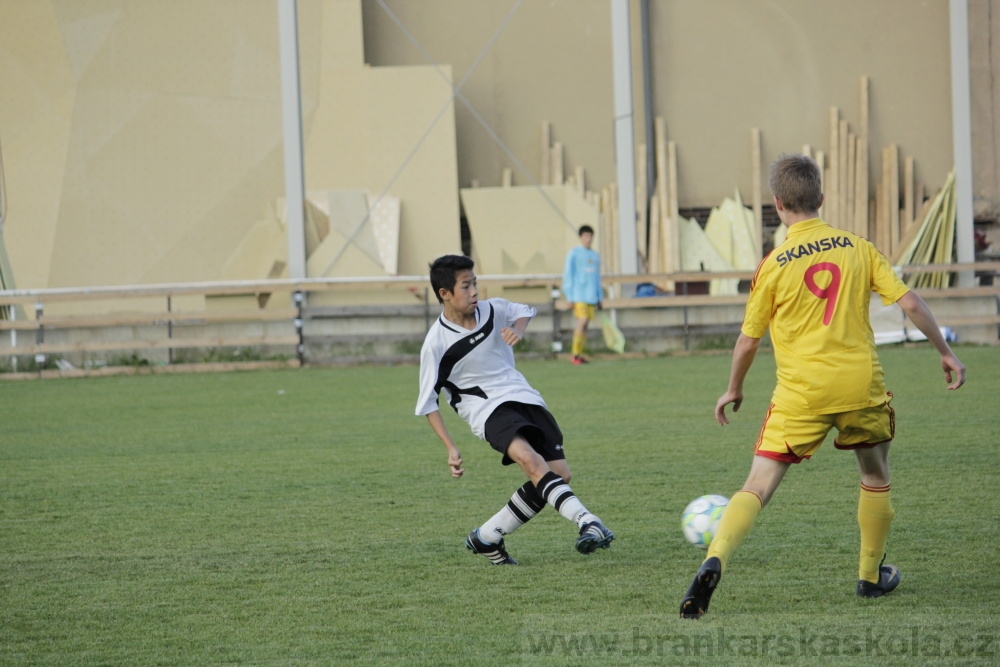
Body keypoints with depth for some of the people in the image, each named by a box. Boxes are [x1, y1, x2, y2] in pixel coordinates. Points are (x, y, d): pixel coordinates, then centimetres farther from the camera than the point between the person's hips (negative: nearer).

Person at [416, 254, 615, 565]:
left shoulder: (492, 310, 1)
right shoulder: (436, 344, -12)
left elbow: (525, 311, 24)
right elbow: (427, 402, -5)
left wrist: (518, 329, 0)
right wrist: (451, 448, -12)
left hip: (523, 396, 6)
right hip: (487, 409, -6)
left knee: (559, 474, -4)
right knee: (530, 459, -33)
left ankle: (486, 538, 7)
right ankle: (587, 522, -44)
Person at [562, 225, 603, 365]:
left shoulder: (595, 256, 16)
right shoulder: (574, 254, -1)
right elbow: (568, 276, -3)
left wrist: (599, 298, 19)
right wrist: (569, 297, -8)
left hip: (591, 296, 6)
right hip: (578, 294, -6)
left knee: (585, 324, 2)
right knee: (582, 321, -16)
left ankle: (579, 353, 5)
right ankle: (575, 354, -13)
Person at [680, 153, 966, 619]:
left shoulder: (773, 265, -3)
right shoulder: (858, 248, 3)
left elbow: (748, 341, 3)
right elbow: (910, 304, 0)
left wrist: (733, 390, 19)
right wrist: (945, 352, 13)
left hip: (800, 394, -2)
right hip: (861, 384, 2)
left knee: (758, 486, -4)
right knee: (876, 477, 26)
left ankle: (714, 561, -25)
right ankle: (871, 575, 33)